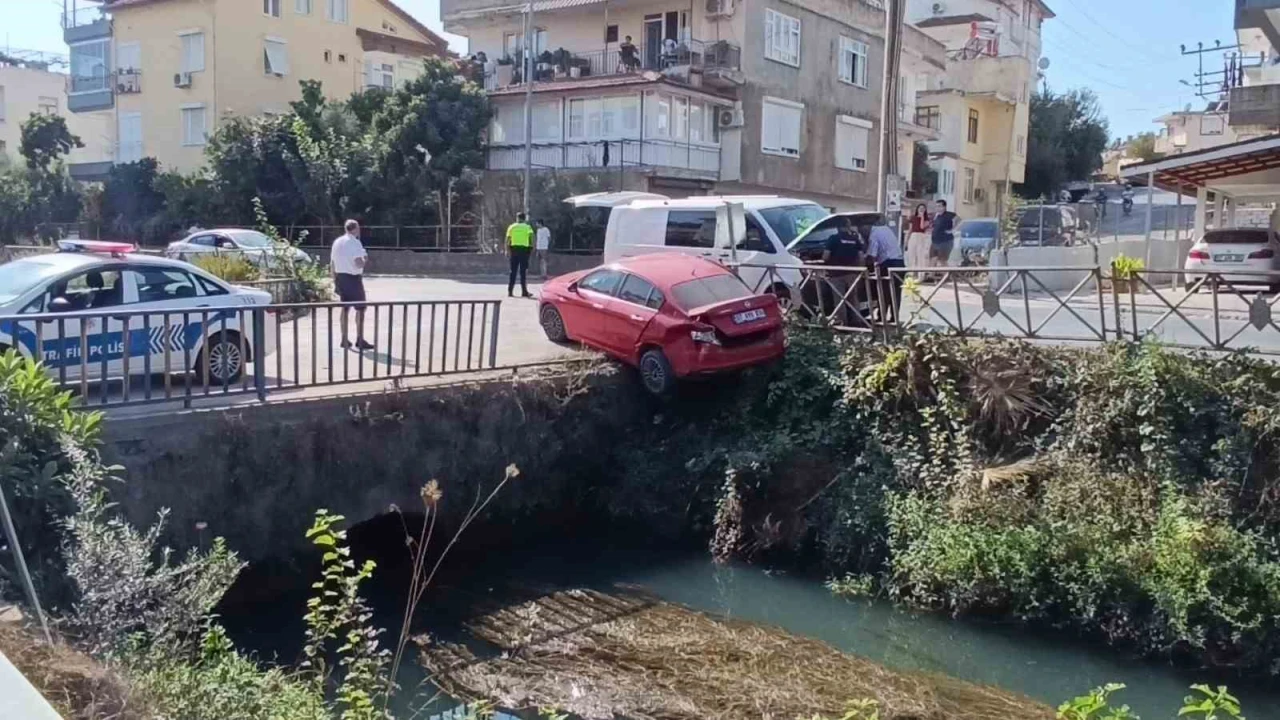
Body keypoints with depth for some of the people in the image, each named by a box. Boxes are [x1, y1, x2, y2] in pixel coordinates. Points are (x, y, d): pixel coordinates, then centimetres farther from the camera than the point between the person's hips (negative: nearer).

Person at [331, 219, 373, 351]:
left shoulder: (337, 242, 10)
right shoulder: (355, 242, -13)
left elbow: (332, 264, 13)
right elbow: (359, 264, -21)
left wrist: (335, 280, 18)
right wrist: (365, 260, 0)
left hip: (340, 277, 7)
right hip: (353, 278, -7)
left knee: (345, 308, 14)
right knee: (360, 309, 0)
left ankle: (344, 340, 16)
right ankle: (360, 340, 0)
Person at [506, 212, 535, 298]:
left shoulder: (511, 227, 8)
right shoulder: (527, 227, 3)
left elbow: (508, 240, 2)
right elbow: (531, 238, -10)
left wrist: (507, 250, 6)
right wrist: (532, 248, -2)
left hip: (514, 250, 2)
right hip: (524, 250, -2)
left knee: (513, 271, 9)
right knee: (523, 272, 0)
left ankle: (510, 291, 8)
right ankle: (524, 292, -1)